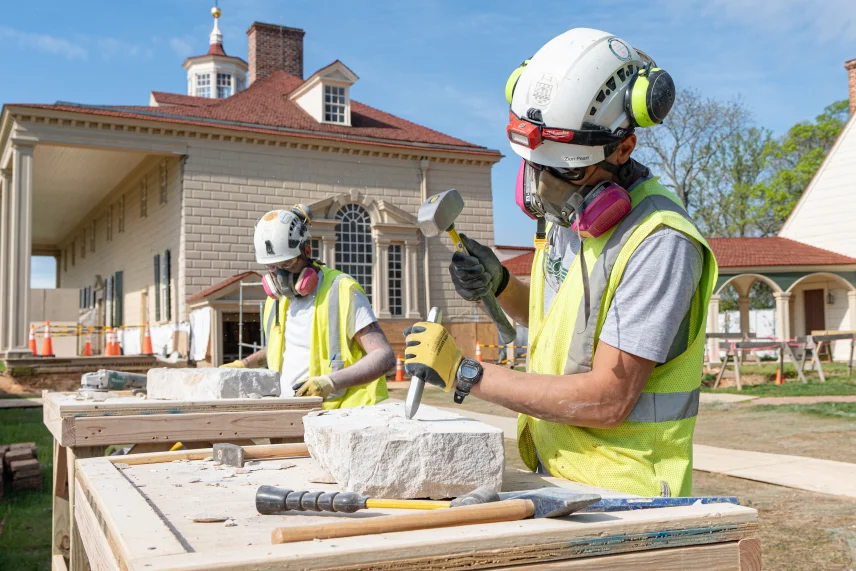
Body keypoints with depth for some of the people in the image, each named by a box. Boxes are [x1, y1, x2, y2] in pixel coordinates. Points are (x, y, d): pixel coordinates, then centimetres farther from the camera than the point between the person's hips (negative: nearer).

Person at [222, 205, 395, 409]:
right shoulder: (275, 298, 16)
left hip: (341, 412, -7)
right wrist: (244, 364, 24)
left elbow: (384, 357, -14)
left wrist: (332, 382, -25)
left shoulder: (342, 292, -7)